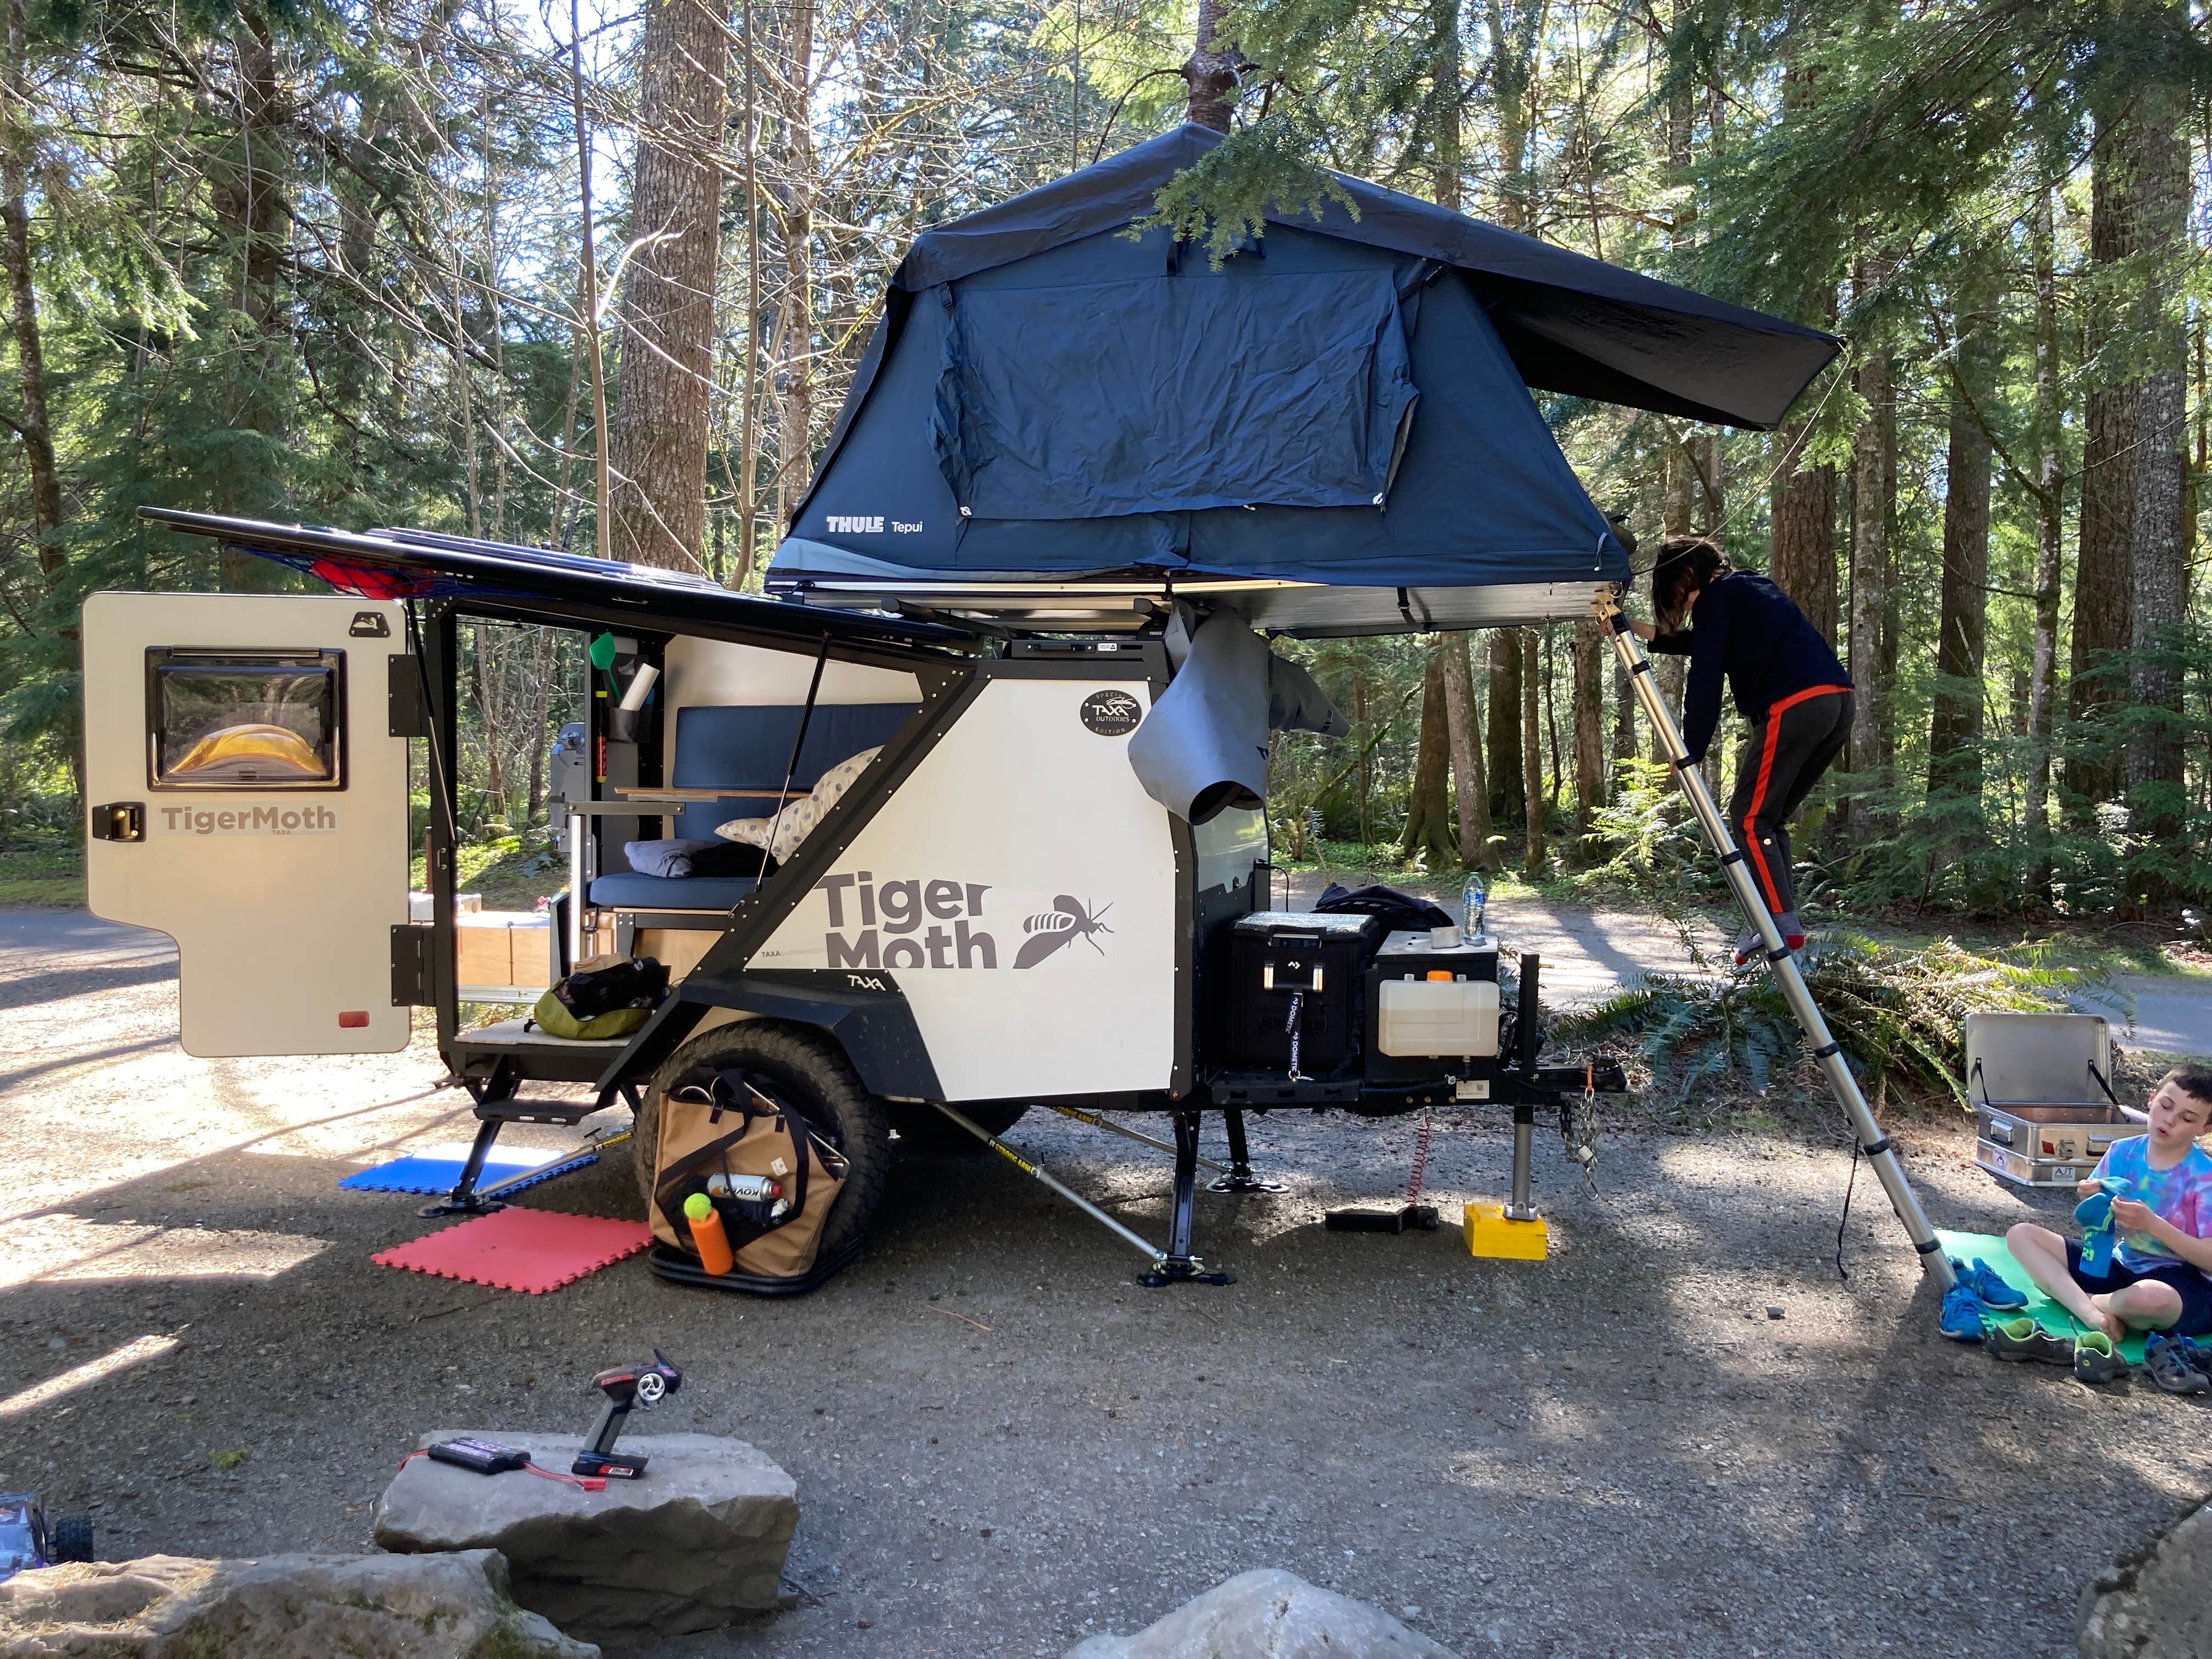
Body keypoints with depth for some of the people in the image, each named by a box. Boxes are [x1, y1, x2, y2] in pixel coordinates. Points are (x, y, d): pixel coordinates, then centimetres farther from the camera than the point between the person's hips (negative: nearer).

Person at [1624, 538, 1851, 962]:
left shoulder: (1715, 597, 3)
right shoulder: (1750, 587, 28)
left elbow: (1704, 677, -4)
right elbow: (1709, 644, 40)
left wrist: (1691, 750, -2)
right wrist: (1645, 633, 40)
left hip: (1793, 705, -9)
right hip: (1839, 702, 9)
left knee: (1749, 816, -2)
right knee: (1771, 816, 15)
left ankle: (1783, 923, -11)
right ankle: (1778, 921, 10)